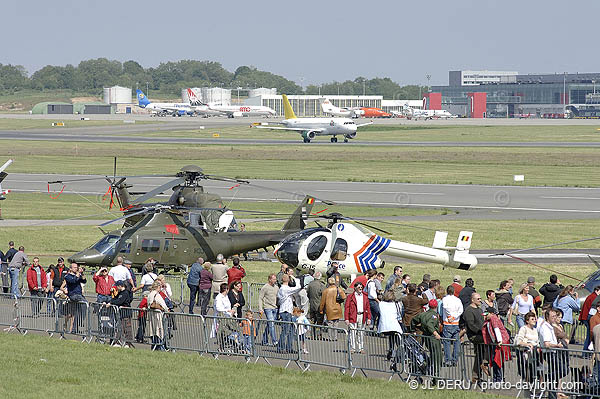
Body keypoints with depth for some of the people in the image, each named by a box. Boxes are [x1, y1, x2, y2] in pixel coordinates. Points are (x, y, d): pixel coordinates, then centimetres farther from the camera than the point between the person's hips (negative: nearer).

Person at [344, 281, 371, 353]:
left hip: (362, 317, 3)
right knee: (353, 332, -5)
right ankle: (352, 348, -2)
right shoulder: (350, 297, 3)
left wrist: (368, 318, 6)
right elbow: (346, 308, -1)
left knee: (361, 333, 6)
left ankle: (360, 348, 12)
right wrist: (346, 319, -8)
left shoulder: (365, 297, 15)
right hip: (353, 317, -3)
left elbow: (368, 308, 15)